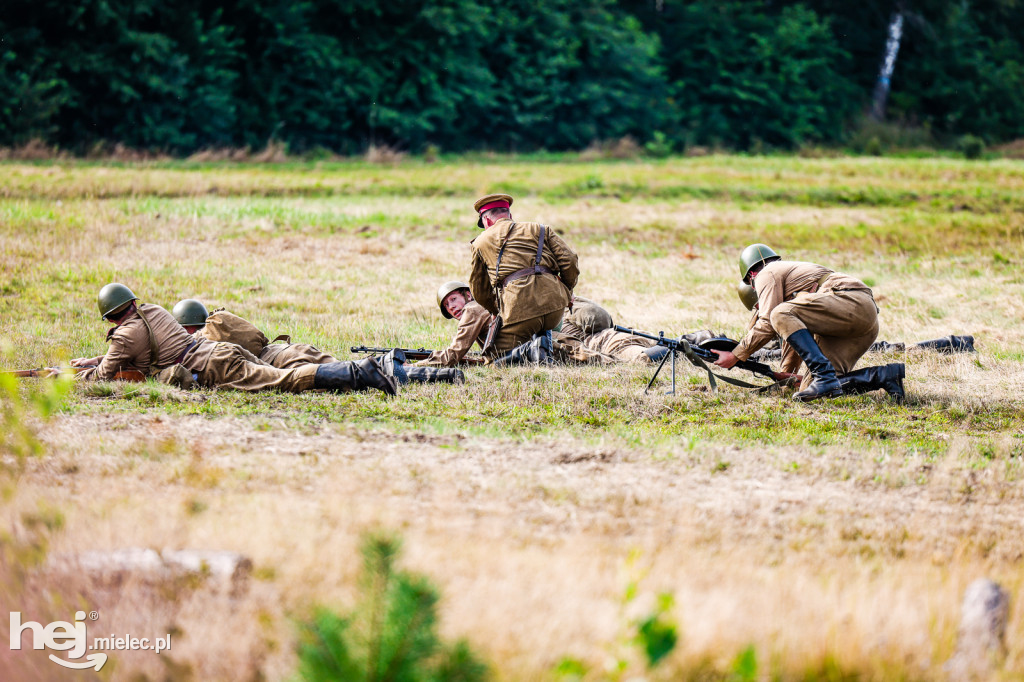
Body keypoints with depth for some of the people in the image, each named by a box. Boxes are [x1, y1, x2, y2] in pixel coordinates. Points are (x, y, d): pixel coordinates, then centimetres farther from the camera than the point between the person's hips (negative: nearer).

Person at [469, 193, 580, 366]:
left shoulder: (481, 242, 21)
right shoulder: (540, 229, 22)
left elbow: (479, 291, 28)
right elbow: (570, 261, 11)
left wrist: (496, 312, 44)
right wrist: (566, 293, 26)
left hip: (518, 305, -3)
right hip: (554, 306, 3)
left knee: (499, 358, 6)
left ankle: (531, 350, -22)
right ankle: (543, 340, 0)